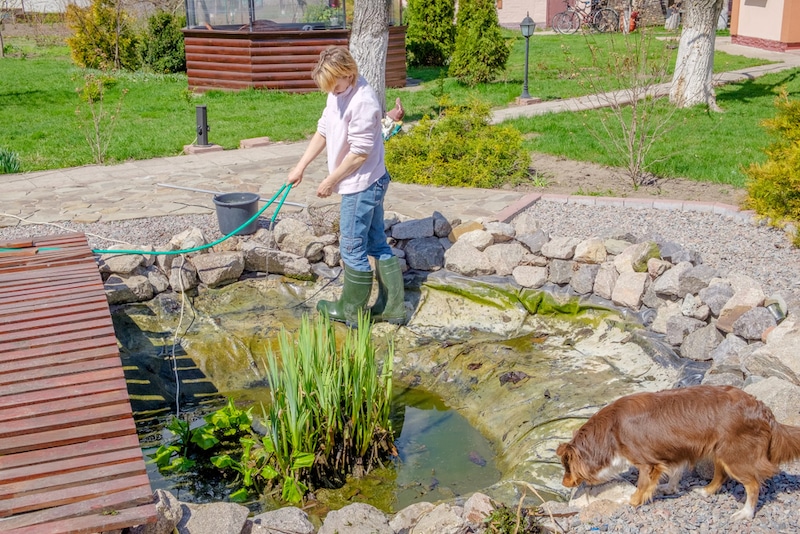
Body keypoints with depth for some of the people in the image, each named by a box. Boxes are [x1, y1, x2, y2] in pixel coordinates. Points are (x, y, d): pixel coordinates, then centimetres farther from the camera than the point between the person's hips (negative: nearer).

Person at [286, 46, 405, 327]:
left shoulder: (363, 101, -24)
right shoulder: (338, 94, 6)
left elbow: (360, 152, -23)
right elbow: (323, 131, 14)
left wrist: (329, 182, -13)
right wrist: (301, 166, 11)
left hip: (361, 186, -10)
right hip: (371, 184, 10)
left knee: (352, 249, 4)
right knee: (377, 244, 14)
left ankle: (352, 311, 19)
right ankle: (391, 307, 23)